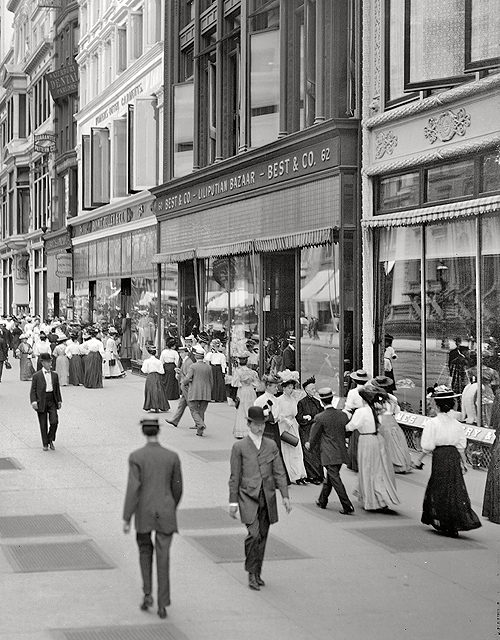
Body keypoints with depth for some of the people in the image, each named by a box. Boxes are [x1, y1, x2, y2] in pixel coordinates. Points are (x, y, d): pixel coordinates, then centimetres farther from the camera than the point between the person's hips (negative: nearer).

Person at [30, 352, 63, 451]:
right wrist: (33, 401, -14)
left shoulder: (54, 375, 9)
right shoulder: (36, 376, -2)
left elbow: (57, 389, 15)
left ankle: (50, 440, 13)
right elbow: (33, 390, -2)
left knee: (54, 421, -9)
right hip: (41, 401, -2)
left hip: (52, 400, 2)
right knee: (43, 424, 4)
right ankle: (45, 443, 16)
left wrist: (59, 400, 11)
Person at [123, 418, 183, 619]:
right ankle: (163, 604, 3)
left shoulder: (136, 457, -10)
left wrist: (126, 519, -10)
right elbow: (177, 488, 4)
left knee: (145, 550, 22)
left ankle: (147, 593, 11)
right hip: (165, 513, 1)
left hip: (143, 512, -1)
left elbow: (133, 489, -15)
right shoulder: (172, 457, -3)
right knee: (163, 559, 5)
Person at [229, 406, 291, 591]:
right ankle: (251, 573, -4)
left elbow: (279, 472, 8)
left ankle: (258, 573, 22)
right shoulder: (239, 447, -1)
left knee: (263, 536, 8)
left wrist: (285, 496, 0)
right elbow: (235, 477, 1)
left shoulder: (271, 445, 8)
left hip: (267, 496, 4)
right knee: (254, 534, -17)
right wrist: (233, 501, -1)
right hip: (248, 496, -4)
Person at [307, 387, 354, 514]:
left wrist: (309, 444, 21)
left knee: (335, 480, -5)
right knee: (330, 477, 20)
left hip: (329, 454, -6)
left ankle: (347, 506, -11)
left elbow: (314, 435, 0)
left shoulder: (320, 418, -13)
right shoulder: (343, 415, 1)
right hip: (341, 453, 6)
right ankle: (322, 501, 34)